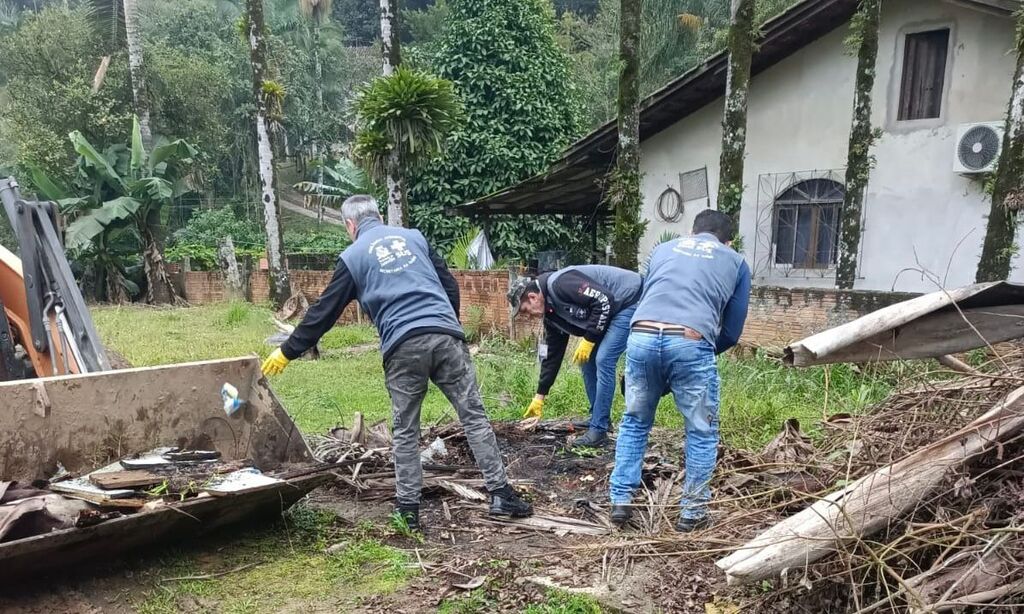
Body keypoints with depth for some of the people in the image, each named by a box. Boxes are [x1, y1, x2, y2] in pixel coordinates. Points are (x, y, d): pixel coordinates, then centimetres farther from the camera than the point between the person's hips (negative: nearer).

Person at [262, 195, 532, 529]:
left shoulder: (353, 256, 11)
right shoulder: (414, 236, 19)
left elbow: (324, 312, 12)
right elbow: (450, 285, 18)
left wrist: (287, 352, 22)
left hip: (403, 347, -2)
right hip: (446, 336, 2)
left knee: (405, 431, 10)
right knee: (473, 415, 7)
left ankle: (408, 509, 13)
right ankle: (501, 494, 7)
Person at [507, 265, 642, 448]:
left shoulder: (559, 284, -23)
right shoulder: (551, 312, 6)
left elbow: (604, 299, -27)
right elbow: (552, 354, 12)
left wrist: (589, 339, -21)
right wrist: (540, 396, 14)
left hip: (629, 301, -10)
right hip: (611, 312, 10)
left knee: (603, 360, -14)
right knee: (587, 360, 9)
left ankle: (598, 430, -8)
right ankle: (599, 418, 21)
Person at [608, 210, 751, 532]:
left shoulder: (664, 248, 29)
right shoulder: (736, 262, 23)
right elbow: (731, 332, 21)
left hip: (642, 337, 3)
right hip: (690, 343, -2)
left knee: (634, 422, 22)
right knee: (701, 431, 17)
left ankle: (620, 501, 24)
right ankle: (692, 511, 24)